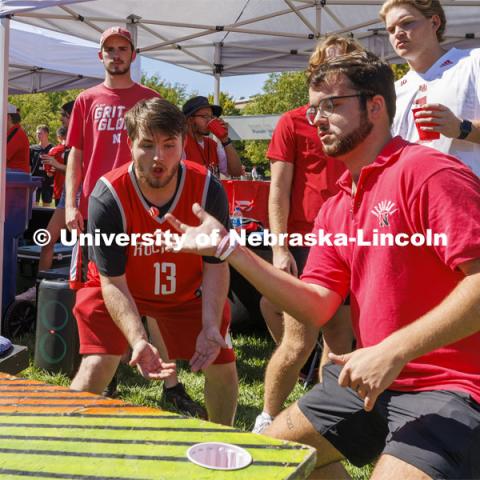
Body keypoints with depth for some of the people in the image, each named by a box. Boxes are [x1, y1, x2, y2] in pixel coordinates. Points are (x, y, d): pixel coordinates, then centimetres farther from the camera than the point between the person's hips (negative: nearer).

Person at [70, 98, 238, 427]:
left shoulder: (208, 190, -25)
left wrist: (210, 328, -33)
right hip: (118, 291, -2)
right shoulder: (107, 198, -31)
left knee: (222, 363, 2)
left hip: (187, 290, 3)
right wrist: (138, 341, -41)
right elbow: (113, 282, -28)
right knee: (96, 366, -18)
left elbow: (216, 266, -20)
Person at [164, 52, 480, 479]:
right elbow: (315, 307, 2)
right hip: (371, 378, 8)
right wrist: (228, 248, -3)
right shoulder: (333, 212, 10)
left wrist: (394, 351, -27)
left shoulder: (427, 171, -16)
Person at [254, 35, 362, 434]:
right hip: (304, 245, -4)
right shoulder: (293, 123, 0)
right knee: (299, 342, -3)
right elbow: (279, 190, -4)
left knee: (341, 342, 9)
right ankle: (267, 421, 15)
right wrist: (279, 249, -12)